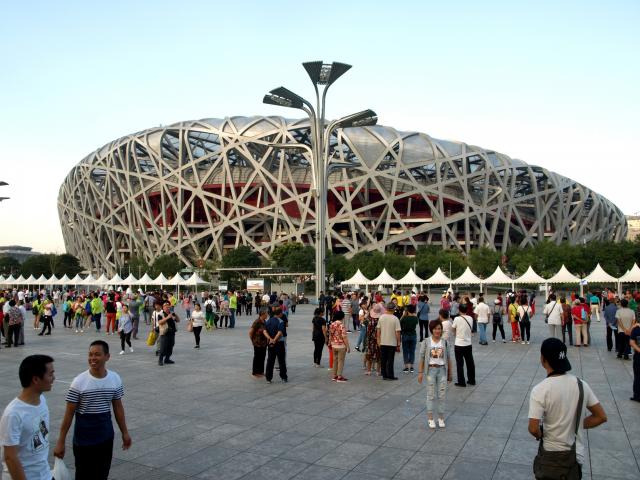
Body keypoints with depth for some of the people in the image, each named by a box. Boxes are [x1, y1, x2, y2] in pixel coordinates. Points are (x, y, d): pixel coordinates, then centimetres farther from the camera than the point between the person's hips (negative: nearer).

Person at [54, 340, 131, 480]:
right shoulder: (79, 382, -15)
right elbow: (69, 414, -8)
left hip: (106, 437, 3)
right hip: (84, 439, -3)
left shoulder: (115, 379, -5)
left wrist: (124, 432, 10)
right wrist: (61, 442, -7)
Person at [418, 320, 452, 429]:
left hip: (442, 370, 2)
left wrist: (450, 374, 10)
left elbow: (448, 358, 8)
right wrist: (420, 372, -5)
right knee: (430, 395, 4)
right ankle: (430, 418, 11)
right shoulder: (426, 342, -4)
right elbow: (421, 358, -3)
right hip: (431, 370, -2)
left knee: (442, 395, 6)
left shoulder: (445, 342, 2)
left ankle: (441, 418, 18)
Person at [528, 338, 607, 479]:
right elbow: (601, 417, 1)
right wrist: (577, 426, 7)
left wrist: (541, 435, -2)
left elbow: (533, 429, -23)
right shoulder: (581, 385, -7)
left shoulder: (540, 390, -22)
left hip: (551, 456, -4)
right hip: (576, 455, 4)